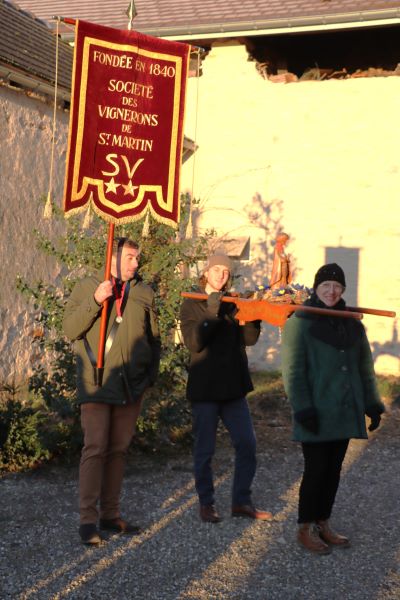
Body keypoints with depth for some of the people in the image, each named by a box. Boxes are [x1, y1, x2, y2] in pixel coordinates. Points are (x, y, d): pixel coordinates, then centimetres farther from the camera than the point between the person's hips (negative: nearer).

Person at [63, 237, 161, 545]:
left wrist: (152, 373, 9)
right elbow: (70, 329, -5)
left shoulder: (145, 292, 10)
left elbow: (153, 337, 17)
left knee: (119, 450, 8)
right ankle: (88, 519, -6)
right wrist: (95, 301, -16)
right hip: (97, 382, -4)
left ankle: (110, 514, 16)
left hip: (131, 384, 4)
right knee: (95, 448, -10)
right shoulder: (87, 287, 3)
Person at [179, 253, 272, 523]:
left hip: (234, 386, 4)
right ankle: (207, 503, 17)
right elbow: (194, 342, -14)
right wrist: (212, 313, -21)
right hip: (205, 387, -4)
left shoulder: (234, 303, 12)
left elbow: (250, 338, 2)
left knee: (247, 444, 2)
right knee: (205, 450, 3)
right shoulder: (192, 304, 0)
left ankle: (242, 501, 14)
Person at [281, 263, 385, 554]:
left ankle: (323, 524, 26)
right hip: (317, 414, -5)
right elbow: (293, 370, -11)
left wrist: (373, 404, 9)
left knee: (334, 469, 12)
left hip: (345, 411, 6)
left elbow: (365, 367, 15)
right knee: (316, 469, -1)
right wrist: (303, 409, -17)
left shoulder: (352, 323, 10)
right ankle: (305, 530, 13)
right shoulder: (300, 322, -7)